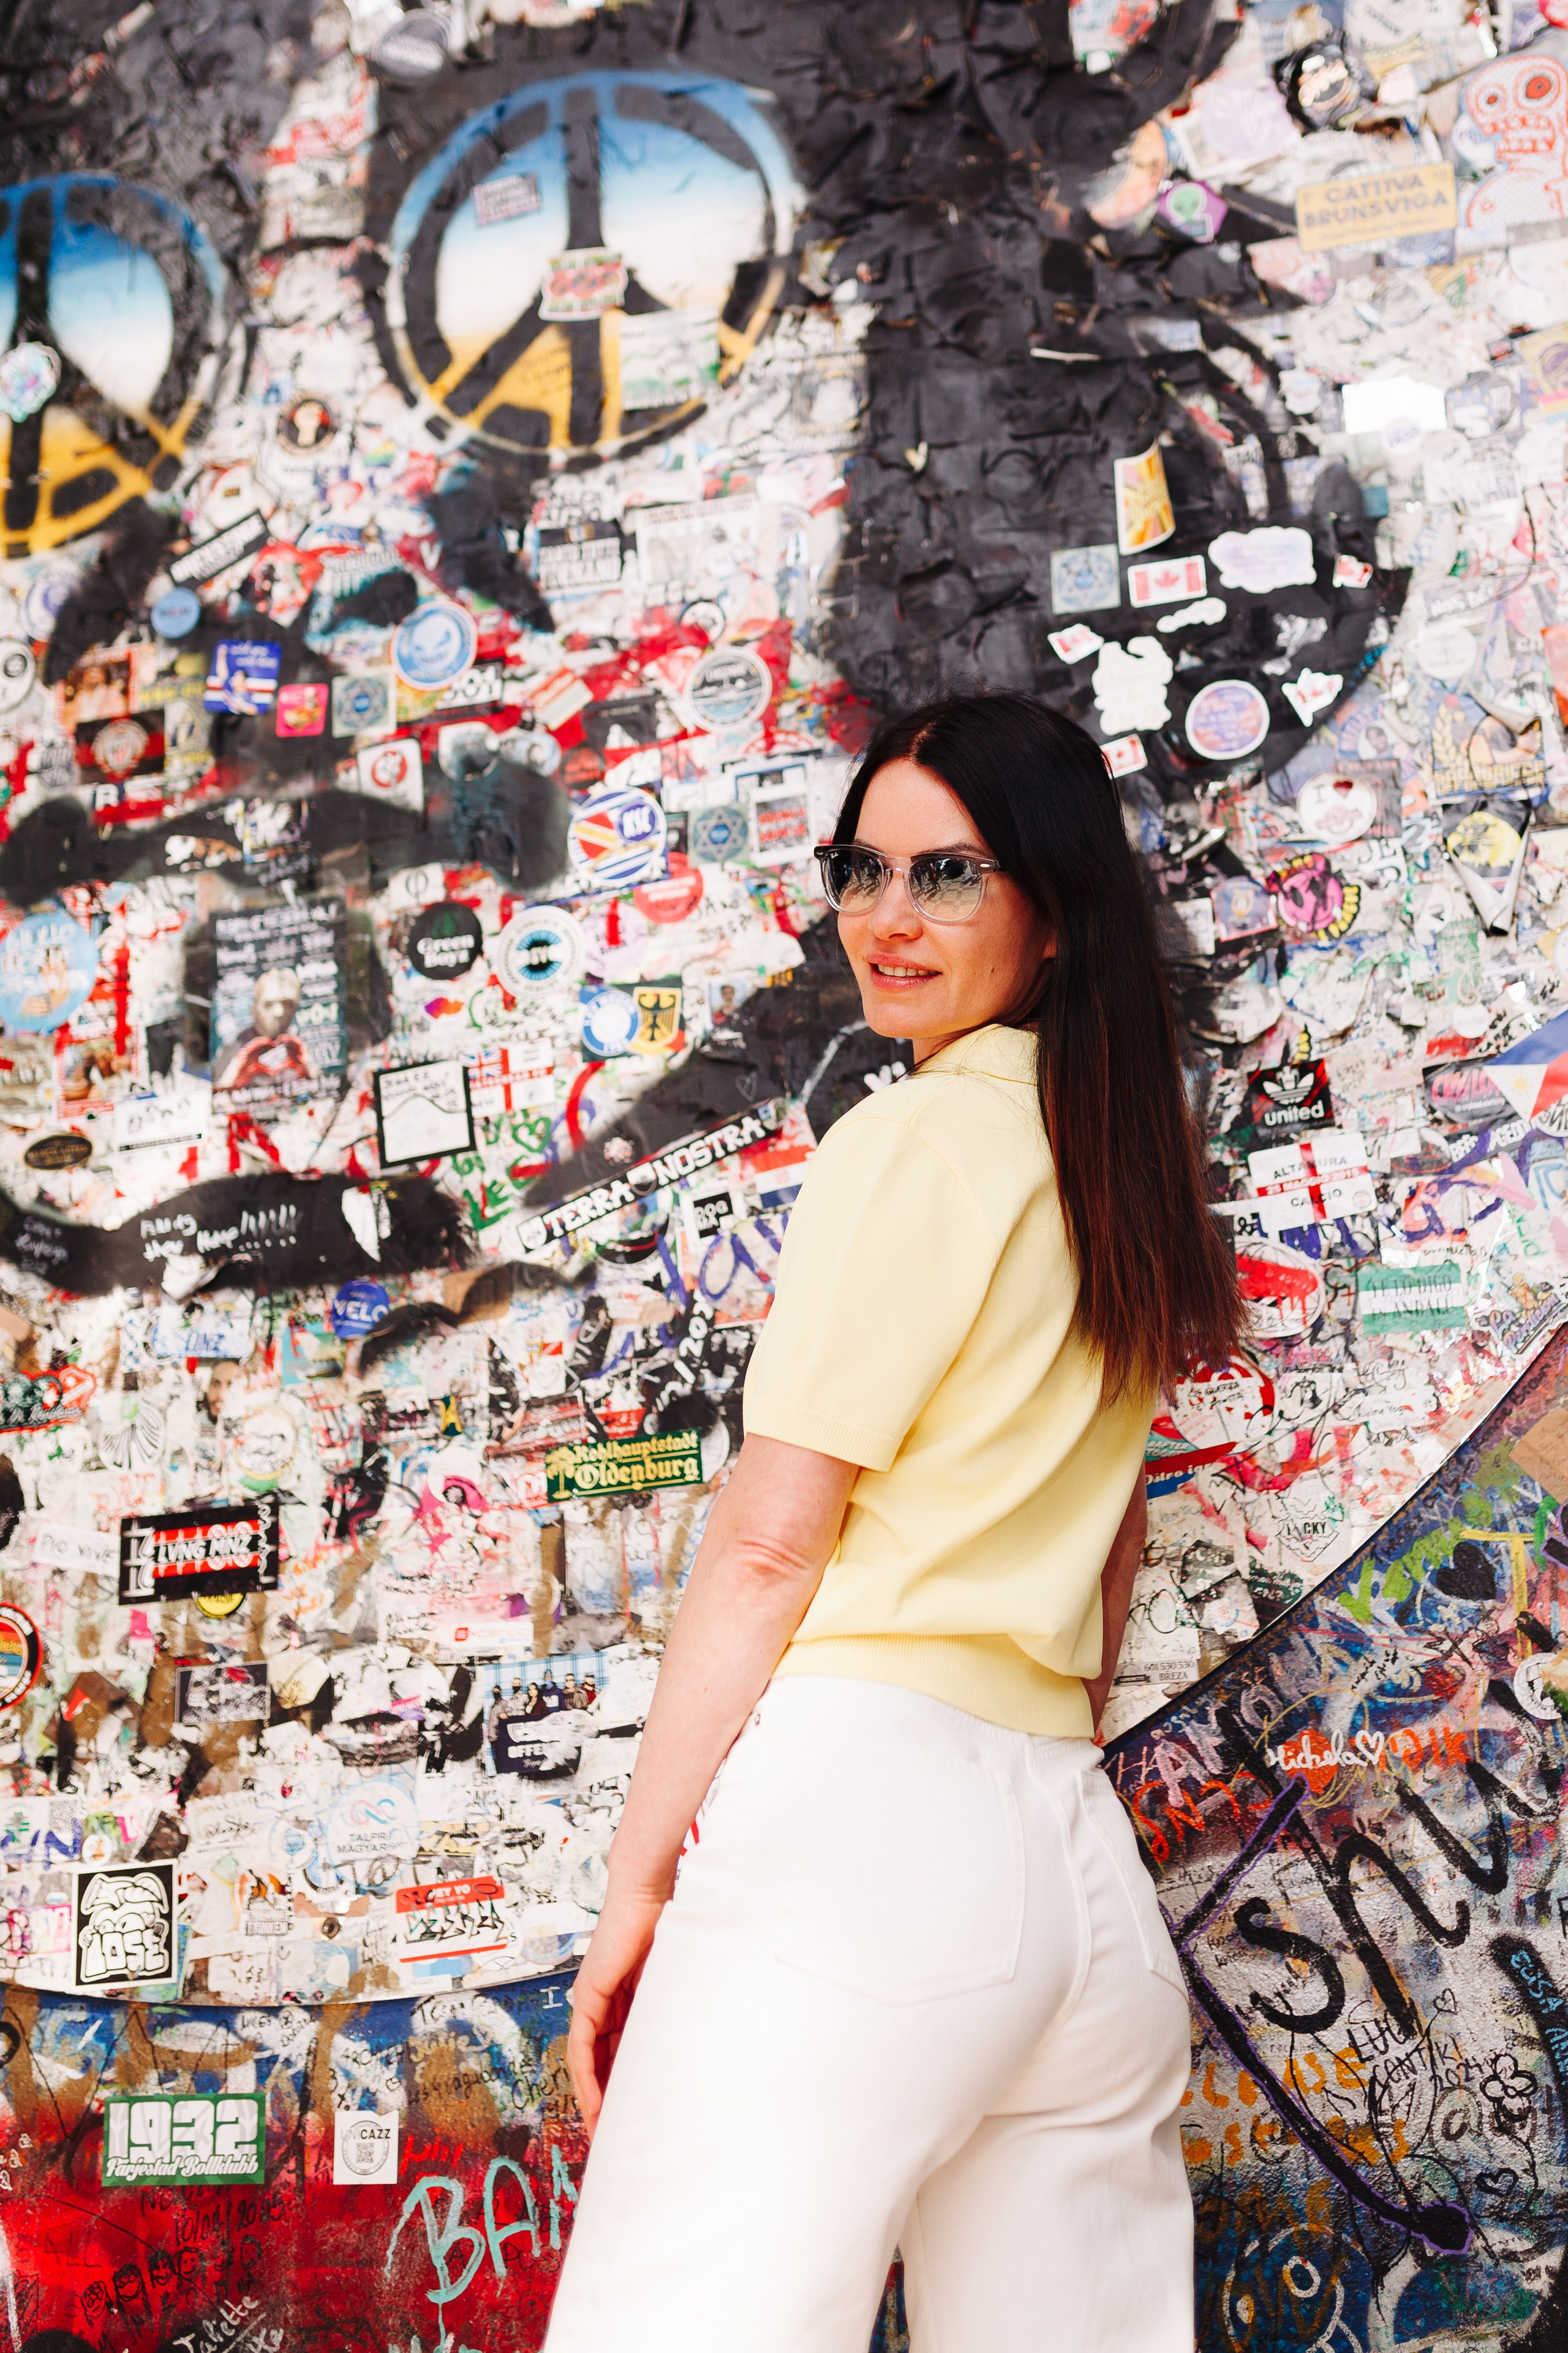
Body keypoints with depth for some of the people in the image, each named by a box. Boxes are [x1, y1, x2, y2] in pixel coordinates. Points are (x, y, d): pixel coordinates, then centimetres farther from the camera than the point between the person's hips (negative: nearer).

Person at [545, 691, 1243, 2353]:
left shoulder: (920, 1132, -5)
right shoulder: (1128, 1166, 19)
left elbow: (768, 1542, -8)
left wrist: (638, 1875, -2)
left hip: (858, 1801, -9)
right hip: (1083, 1857, 9)